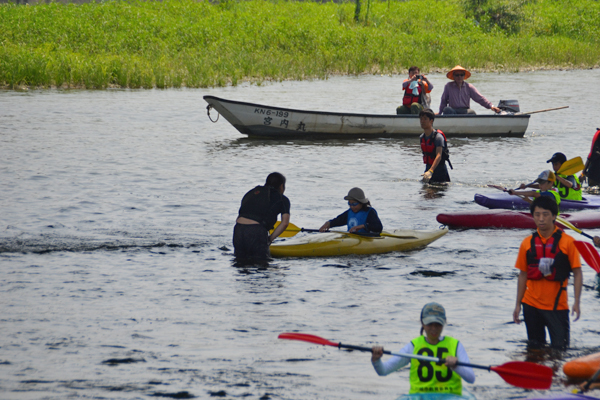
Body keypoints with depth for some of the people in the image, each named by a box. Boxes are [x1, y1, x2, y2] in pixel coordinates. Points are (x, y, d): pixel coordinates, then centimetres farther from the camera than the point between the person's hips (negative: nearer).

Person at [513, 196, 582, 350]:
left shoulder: (567, 242, -6)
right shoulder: (528, 243, 4)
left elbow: (577, 273, -5)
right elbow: (523, 275, 10)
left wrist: (576, 302, -13)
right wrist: (518, 305, 9)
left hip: (557, 306, -3)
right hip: (531, 305, 3)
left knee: (560, 348, -6)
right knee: (534, 348, 11)